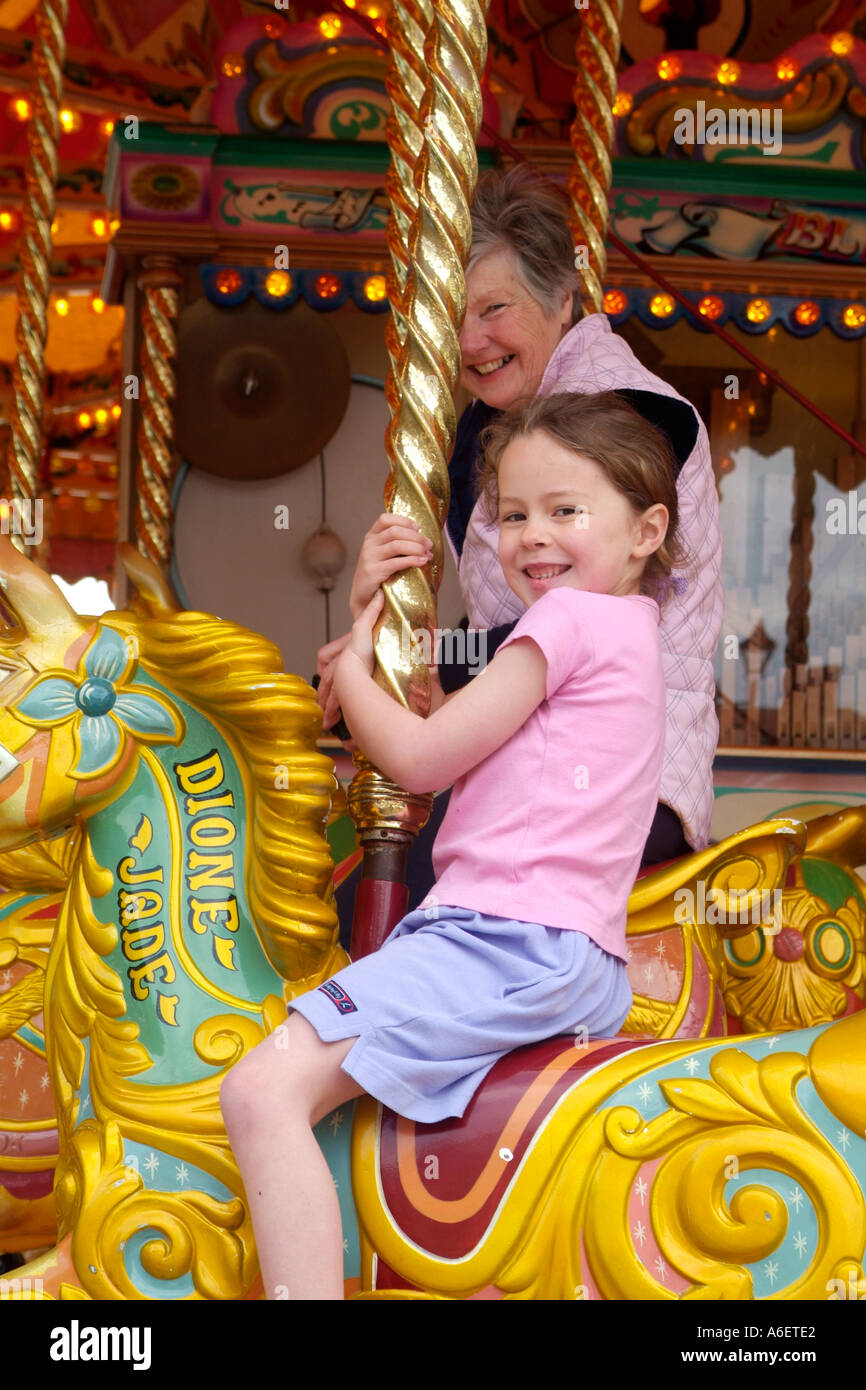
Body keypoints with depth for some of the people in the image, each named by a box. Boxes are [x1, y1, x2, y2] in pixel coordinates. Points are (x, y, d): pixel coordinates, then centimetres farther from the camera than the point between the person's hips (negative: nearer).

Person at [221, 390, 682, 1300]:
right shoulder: (631, 630, 22)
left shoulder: (570, 617, -7)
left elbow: (420, 758, -6)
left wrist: (351, 670, 11)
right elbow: (467, 742, 27)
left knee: (262, 1090, -21)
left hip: (506, 935, -11)